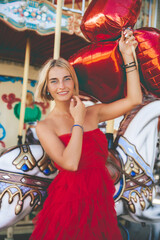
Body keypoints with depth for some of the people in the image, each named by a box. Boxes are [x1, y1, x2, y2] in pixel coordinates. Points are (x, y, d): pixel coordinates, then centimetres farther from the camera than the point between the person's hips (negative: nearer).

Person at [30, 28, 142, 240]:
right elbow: (70, 163, -22)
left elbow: (134, 99, -3)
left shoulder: (92, 113, 4)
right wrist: (78, 121, -13)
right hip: (70, 204, -4)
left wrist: (128, 56, -6)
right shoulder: (45, 126, -8)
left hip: (101, 202, 4)